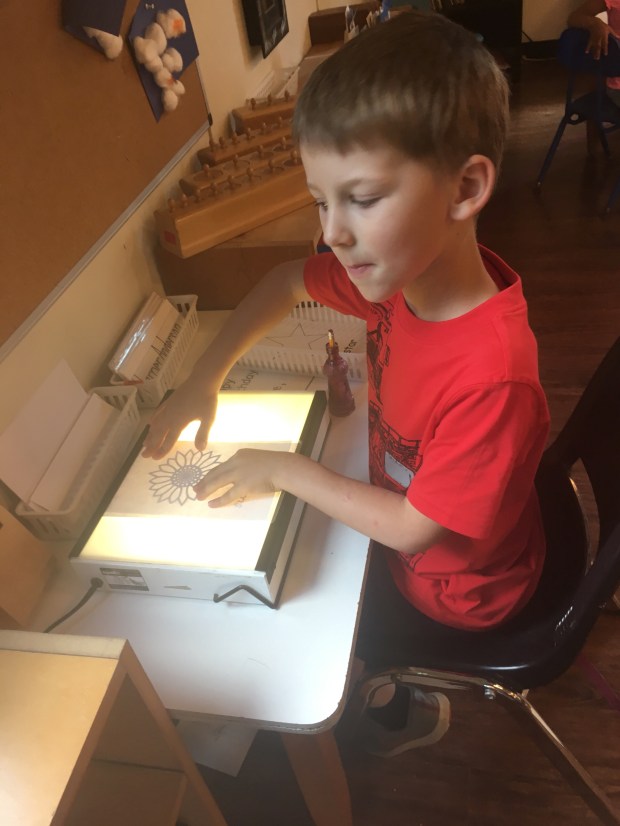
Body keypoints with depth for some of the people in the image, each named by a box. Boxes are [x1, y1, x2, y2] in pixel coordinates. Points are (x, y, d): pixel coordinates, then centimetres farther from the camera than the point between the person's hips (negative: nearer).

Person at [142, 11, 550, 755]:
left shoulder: (491, 377, -40)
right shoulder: (401, 269, -19)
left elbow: (414, 527, -28)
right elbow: (287, 280, -3)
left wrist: (287, 471, -20)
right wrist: (203, 379, -11)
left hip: (457, 586, -6)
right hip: (408, 517, 6)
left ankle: (400, 719, 46)